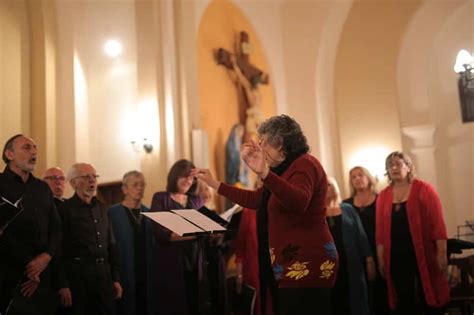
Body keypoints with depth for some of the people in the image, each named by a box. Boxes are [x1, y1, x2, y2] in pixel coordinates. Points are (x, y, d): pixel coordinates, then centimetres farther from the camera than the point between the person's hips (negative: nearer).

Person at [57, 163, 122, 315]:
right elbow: (59, 250, -10)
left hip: (103, 273, 6)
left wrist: (116, 278, 13)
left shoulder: (101, 208, 14)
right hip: (77, 273, -6)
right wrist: (63, 285, -15)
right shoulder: (65, 209, -5)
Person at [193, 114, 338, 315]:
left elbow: (299, 202, -35)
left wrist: (264, 174, -49)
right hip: (291, 267, 10)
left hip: (306, 267, -10)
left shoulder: (304, 164, -13)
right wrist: (214, 184, 23)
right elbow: (255, 199, 25)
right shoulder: (287, 169, 20)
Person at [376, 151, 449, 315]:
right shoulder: (383, 196, 6)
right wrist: (381, 258, 4)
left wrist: (442, 253, -11)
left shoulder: (424, 189, -2)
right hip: (396, 257, 3)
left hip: (423, 254, -3)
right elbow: (380, 229, 6)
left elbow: (437, 223, -6)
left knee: (429, 299, 4)